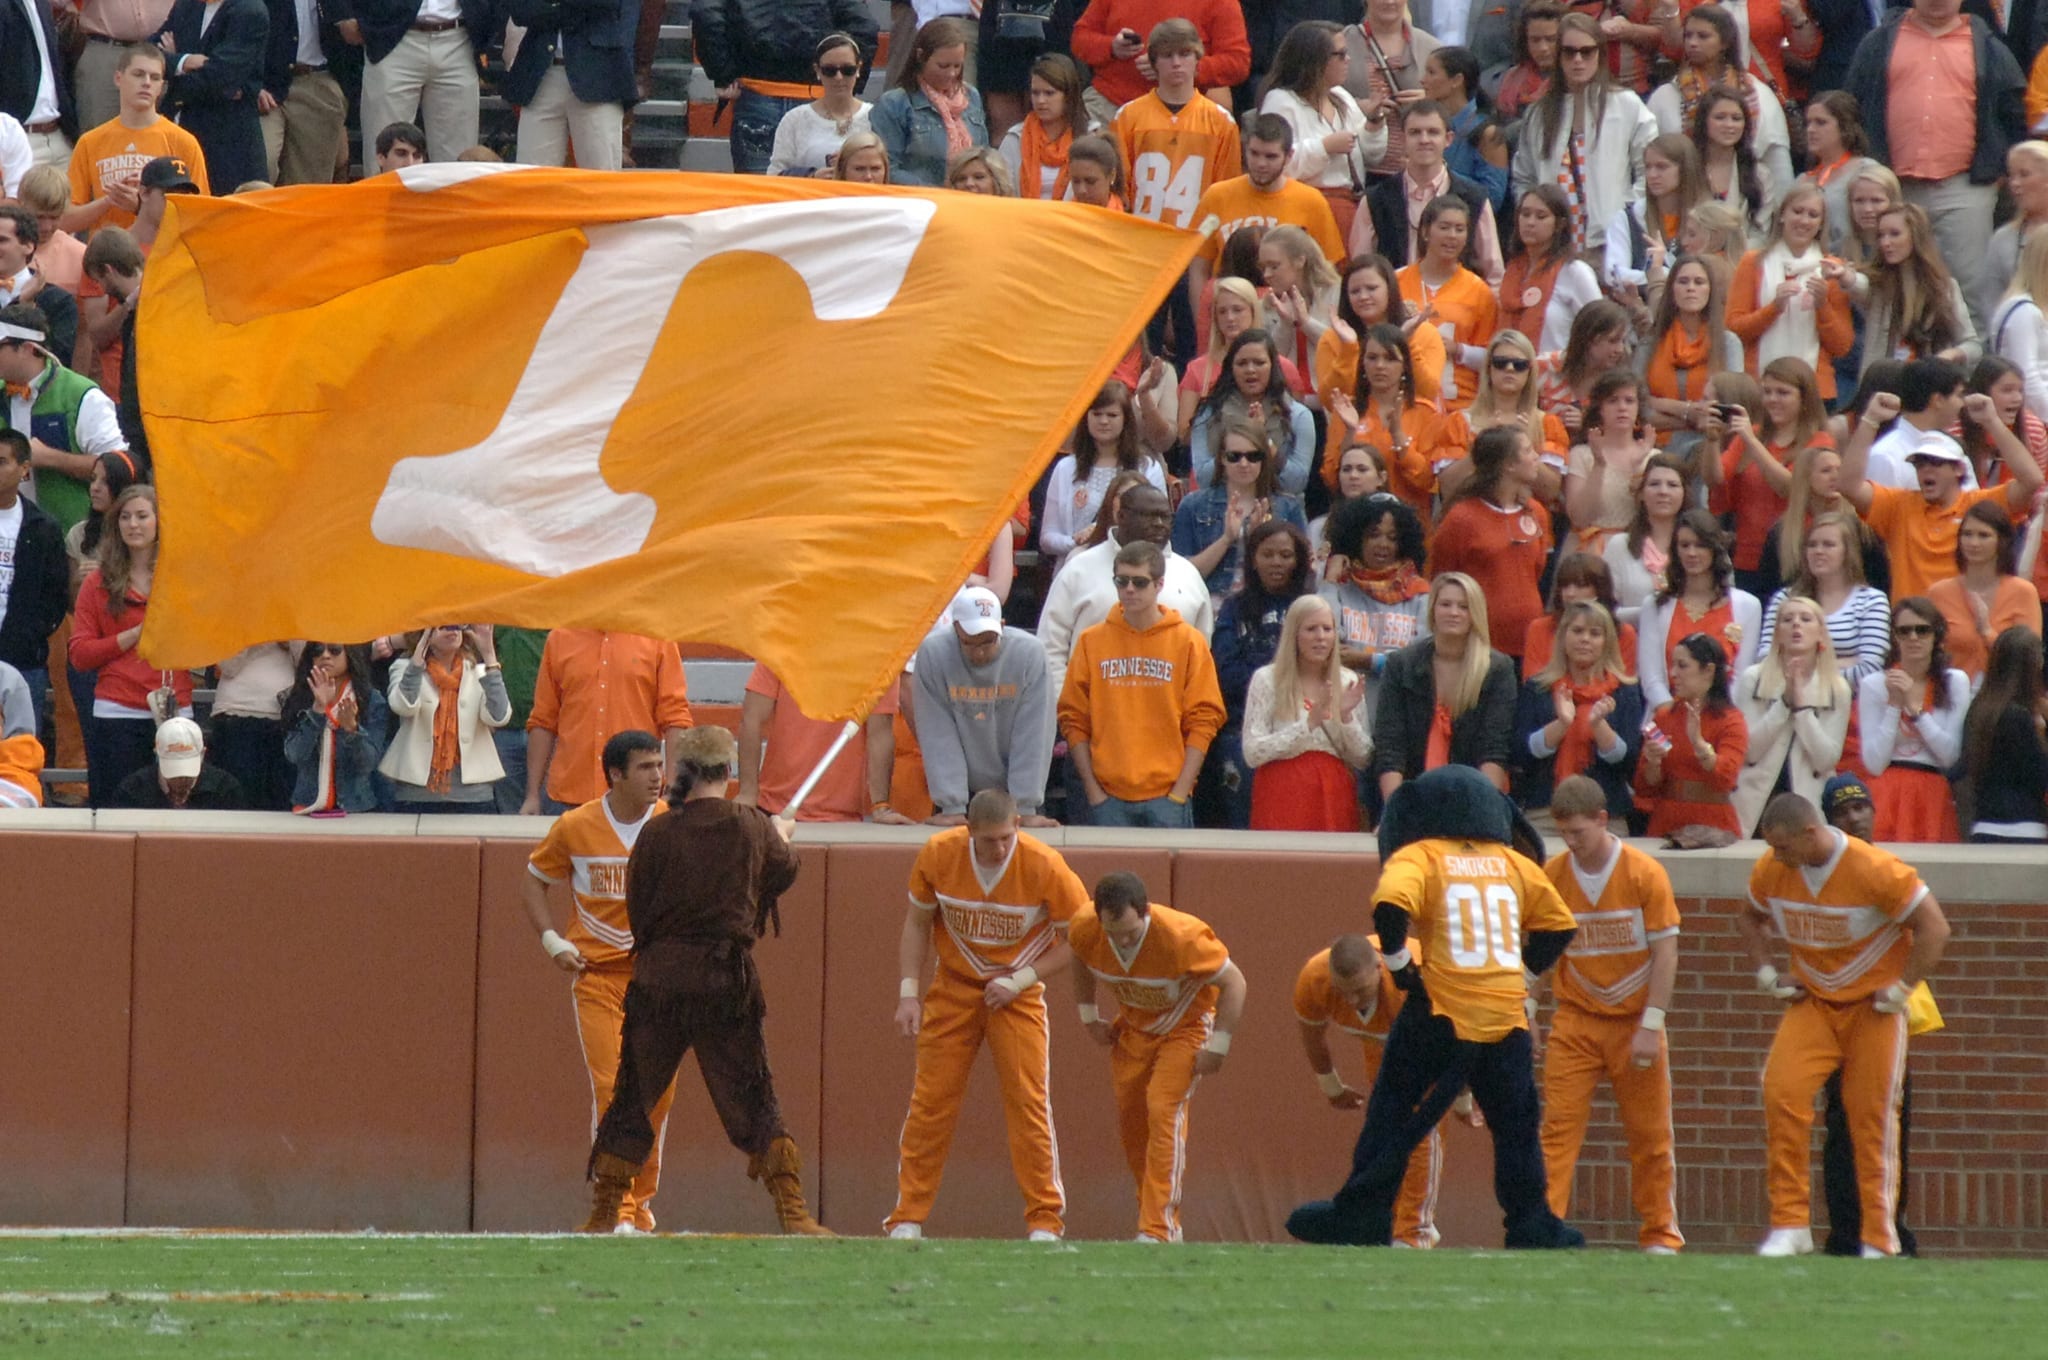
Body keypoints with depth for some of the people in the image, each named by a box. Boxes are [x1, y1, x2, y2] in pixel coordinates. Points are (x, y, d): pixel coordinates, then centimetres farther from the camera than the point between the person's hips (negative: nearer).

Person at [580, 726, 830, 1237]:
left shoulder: (656, 833, -5)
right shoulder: (752, 828, -1)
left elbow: (636, 910, 0)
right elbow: (783, 872, 21)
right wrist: (782, 834, 43)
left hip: (657, 978, 0)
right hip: (727, 979, 0)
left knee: (632, 1099, 9)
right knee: (753, 1102, 5)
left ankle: (602, 1216, 10)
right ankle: (793, 1212, -2)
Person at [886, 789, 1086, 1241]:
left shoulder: (1044, 866, -19)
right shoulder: (938, 855, -13)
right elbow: (917, 923, 4)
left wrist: (1020, 981, -17)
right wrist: (909, 992, -4)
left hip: (1018, 993, -2)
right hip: (953, 987, 2)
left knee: (1029, 1102, -8)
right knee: (930, 1101, -2)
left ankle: (1045, 1220, 1)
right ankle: (907, 1217, 4)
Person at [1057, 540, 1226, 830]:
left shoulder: (1189, 642, 3)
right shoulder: (1091, 642, 7)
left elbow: (1203, 721, 1)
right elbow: (1073, 719, 7)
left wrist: (1180, 792, -6)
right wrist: (1092, 790, -2)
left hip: (1166, 797, -1)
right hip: (1108, 799, 1)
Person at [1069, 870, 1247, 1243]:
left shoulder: (1181, 937, -36)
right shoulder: (1084, 929, -22)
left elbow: (1233, 983, -22)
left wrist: (1217, 1047, -21)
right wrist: (1089, 1017, 7)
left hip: (1186, 1027, -6)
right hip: (1134, 1027, 6)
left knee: (1164, 1111, -20)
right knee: (1129, 1119, 7)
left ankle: (1159, 1229, -21)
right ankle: (1158, 1219, 21)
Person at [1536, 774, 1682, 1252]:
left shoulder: (1645, 873, -9)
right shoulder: (1552, 875, -2)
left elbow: (1665, 951, -8)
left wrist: (1650, 1026, -13)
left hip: (1633, 1021, -2)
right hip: (1574, 1020, 2)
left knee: (1649, 1133, 3)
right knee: (1559, 1125, -8)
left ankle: (1660, 1234, 13)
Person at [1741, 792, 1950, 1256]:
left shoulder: (1874, 870, -19)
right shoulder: (1773, 870, -4)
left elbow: (1934, 927, -14)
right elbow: (1749, 918, 18)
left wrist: (1901, 990, -13)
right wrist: (1766, 974, 5)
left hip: (1873, 1005, -4)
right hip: (1811, 1003, 4)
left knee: (1872, 1120, -3)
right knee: (1782, 1093, -16)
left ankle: (1880, 1240, 6)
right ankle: (1790, 1224, -10)